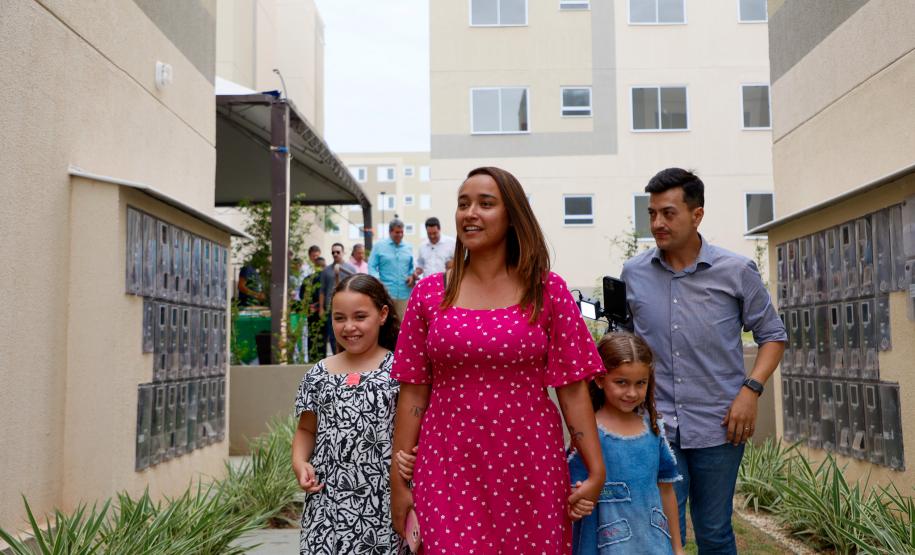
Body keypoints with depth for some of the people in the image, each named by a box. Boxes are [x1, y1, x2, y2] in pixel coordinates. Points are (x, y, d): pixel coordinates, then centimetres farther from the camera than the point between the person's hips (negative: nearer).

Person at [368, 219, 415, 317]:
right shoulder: (379, 246, 4)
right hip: (385, 292, -3)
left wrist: (412, 276, 0)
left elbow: (412, 267, 21)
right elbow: (372, 266, 1)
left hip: (404, 292, 3)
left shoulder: (408, 248, 15)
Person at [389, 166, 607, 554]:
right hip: (448, 471, 0)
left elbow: (572, 387, -1)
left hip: (530, 469, 0)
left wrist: (596, 471, -5)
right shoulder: (429, 294, 1)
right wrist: (398, 482, 3)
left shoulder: (547, 291, -1)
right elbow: (413, 392, 3)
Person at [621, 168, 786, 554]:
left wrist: (750, 390, -8)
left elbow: (772, 335, 5)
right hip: (656, 425, 1)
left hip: (718, 427, 0)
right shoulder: (633, 273, 1)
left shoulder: (736, 271, -3)